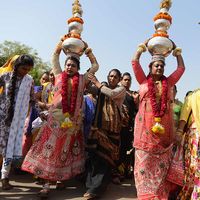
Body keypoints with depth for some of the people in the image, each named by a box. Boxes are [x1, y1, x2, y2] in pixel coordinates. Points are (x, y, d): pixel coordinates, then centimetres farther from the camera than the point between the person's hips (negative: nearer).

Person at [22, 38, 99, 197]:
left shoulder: (82, 79, 10)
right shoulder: (59, 75, 10)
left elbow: (95, 66, 20)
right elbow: (55, 57, 22)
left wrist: (89, 51, 20)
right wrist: (63, 41, 22)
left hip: (74, 119, 0)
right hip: (56, 117, 0)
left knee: (67, 149, 7)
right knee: (50, 147, -2)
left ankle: (62, 178, 19)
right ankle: (47, 183, 1)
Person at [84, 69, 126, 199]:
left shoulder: (121, 89, 4)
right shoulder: (103, 88, 17)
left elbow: (112, 94, -15)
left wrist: (97, 83, -9)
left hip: (112, 127, -4)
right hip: (99, 125, 4)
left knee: (105, 155, -7)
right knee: (95, 153, 0)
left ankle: (96, 188, -4)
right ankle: (92, 184, 12)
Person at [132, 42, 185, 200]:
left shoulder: (168, 82, 13)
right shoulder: (144, 80, 7)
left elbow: (181, 68, 20)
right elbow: (135, 62, 6)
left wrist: (177, 53, 27)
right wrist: (142, 47, 17)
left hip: (164, 126, 2)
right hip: (146, 126, -2)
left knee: (162, 162, 7)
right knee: (145, 161, 1)